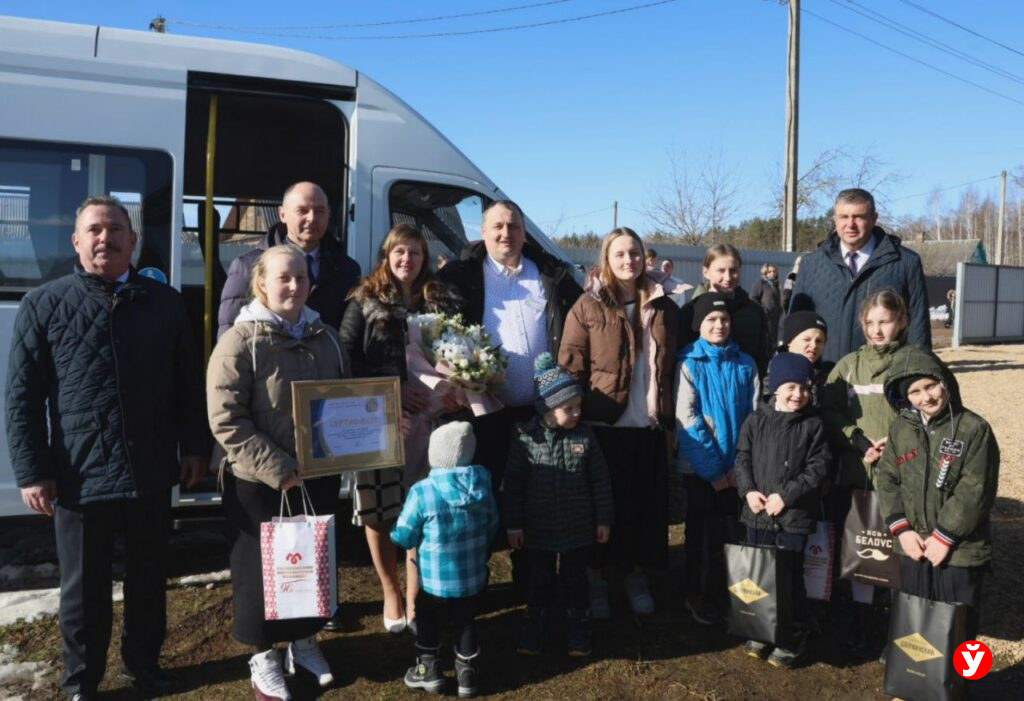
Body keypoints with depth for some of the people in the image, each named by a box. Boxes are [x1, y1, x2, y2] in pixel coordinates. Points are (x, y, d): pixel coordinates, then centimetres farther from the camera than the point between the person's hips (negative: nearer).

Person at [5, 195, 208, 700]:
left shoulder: (165, 302, 5)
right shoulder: (43, 305, -1)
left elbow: (189, 384, 8)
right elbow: (22, 398, -3)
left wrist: (195, 447, 4)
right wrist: (32, 472, -7)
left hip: (151, 474, 2)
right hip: (80, 477, -2)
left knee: (149, 580, 17)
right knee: (84, 589, 13)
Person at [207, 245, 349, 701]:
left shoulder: (325, 336, 5)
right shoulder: (241, 340, -13)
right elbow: (226, 421, -19)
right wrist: (279, 469, -22)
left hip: (319, 476, 6)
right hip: (259, 482, -5)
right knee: (262, 566, 9)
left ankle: (304, 643, 38)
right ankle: (263, 655, 30)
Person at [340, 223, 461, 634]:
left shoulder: (442, 302, 10)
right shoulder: (365, 301, 3)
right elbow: (345, 357, -4)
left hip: (426, 419, 2)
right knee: (378, 512, 5)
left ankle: (415, 598, 17)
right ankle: (391, 594, 25)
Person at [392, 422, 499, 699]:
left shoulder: (421, 491, -22)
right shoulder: (482, 485, -9)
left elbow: (404, 538, -13)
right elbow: (492, 527, 6)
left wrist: (418, 537, 10)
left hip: (434, 579, -3)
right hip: (473, 577, 3)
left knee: (426, 617, 23)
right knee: (465, 622, 21)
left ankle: (429, 669, 31)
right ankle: (467, 673, 30)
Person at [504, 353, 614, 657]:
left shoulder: (584, 436, -8)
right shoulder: (526, 438, -13)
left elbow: (600, 480, 0)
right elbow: (513, 484, -7)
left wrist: (604, 519, 2)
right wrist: (513, 524, -5)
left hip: (578, 529, 1)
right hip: (538, 529, -1)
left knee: (575, 580, 17)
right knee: (540, 581, 17)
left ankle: (579, 630, 37)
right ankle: (535, 627, 38)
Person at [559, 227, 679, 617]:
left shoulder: (663, 307, 9)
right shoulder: (588, 306, -2)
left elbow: (672, 366, 14)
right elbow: (570, 368, -4)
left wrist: (671, 420, 9)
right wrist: (577, 418, -10)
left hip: (648, 427, 3)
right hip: (602, 425, -3)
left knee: (645, 504, 11)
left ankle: (635, 574, 30)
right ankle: (595, 576, 25)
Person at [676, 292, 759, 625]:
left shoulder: (745, 364, 4)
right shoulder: (689, 364, -5)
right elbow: (686, 420, -10)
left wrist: (742, 464, -8)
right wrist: (711, 468, -13)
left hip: (737, 466, 3)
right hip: (699, 467, -2)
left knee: (732, 531, 11)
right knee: (701, 532, 8)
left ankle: (730, 595, 28)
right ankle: (698, 596, 24)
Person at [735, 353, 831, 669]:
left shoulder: (813, 425, -3)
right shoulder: (756, 420, 2)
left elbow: (818, 468, -7)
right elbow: (742, 459, 4)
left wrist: (786, 496, -14)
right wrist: (748, 491, -11)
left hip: (795, 515, -2)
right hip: (758, 513, 3)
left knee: (790, 576, 3)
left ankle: (793, 637, 20)